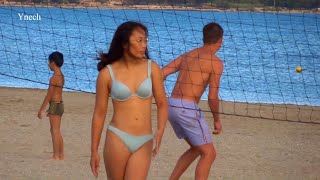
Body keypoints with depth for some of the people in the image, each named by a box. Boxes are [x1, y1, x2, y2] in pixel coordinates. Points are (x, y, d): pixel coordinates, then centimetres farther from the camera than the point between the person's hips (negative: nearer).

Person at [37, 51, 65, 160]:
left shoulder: (54, 78, -17)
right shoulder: (61, 76, 11)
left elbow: (49, 96, -17)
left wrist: (41, 109, -12)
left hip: (55, 105, -9)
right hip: (60, 105, 9)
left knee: (55, 131, -5)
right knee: (56, 131, 16)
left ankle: (56, 156, -3)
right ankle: (61, 155, 19)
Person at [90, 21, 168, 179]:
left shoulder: (152, 68, 1)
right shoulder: (107, 73, -3)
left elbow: (162, 104, 6)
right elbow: (99, 113, 4)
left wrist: (160, 131, -13)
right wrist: (94, 151, 6)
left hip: (144, 144, 1)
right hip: (117, 139, -1)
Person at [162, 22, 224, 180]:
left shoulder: (187, 56, 18)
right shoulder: (215, 62, -5)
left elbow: (160, 74, 9)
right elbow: (212, 97, -8)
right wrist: (217, 119, 6)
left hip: (171, 107, 8)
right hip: (187, 109, -8)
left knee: (196, 149, 23)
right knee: (209, 153, 2)